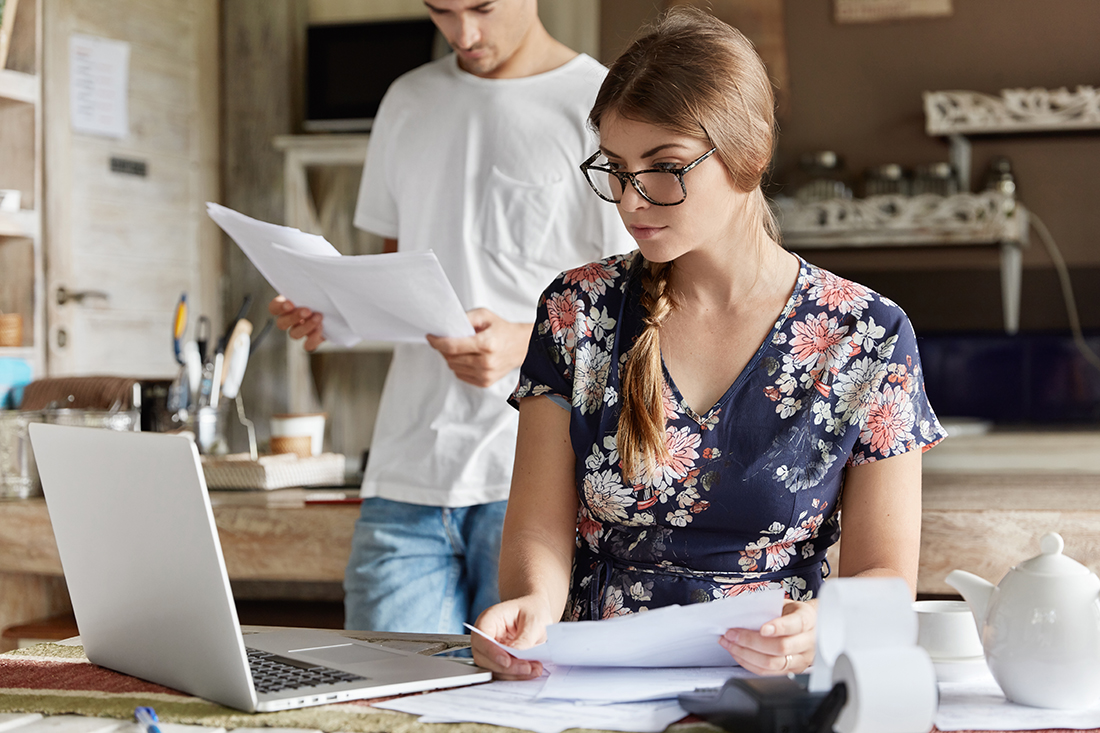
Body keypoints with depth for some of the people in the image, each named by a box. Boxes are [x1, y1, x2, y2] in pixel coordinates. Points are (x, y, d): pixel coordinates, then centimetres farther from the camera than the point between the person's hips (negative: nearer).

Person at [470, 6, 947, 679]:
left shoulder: (867, 337, -1)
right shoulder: (578, 311, 5)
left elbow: (886, 575, 1)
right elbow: (540, 528, 1)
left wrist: (821, 628, -22)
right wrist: (533, 604, -22)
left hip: (772, 697, -2)